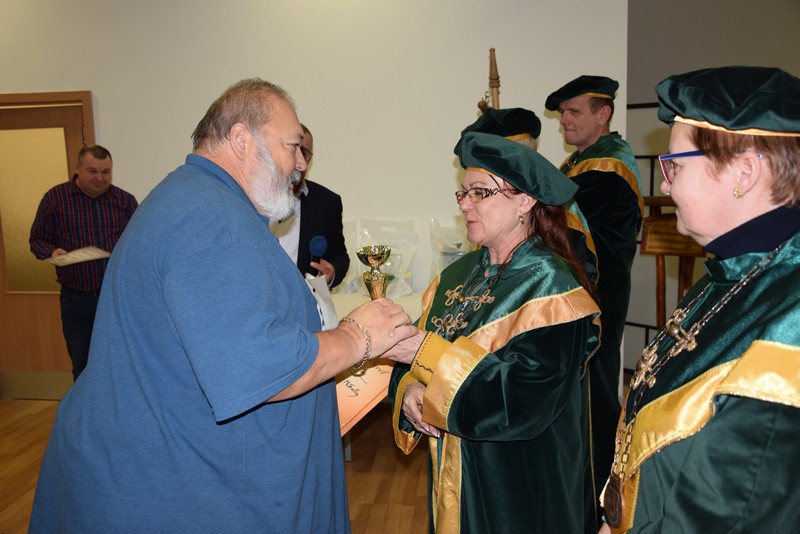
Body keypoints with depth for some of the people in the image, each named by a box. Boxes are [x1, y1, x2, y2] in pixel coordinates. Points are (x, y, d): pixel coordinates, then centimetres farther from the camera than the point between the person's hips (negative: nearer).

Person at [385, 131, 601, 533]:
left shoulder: (550, 285, -19)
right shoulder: (458, 274, 2)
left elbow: (524, 398, -28)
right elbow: (417, 355, 5)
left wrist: (425, 351, -28)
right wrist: (409, 388, -17)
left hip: (522, 483, -6)